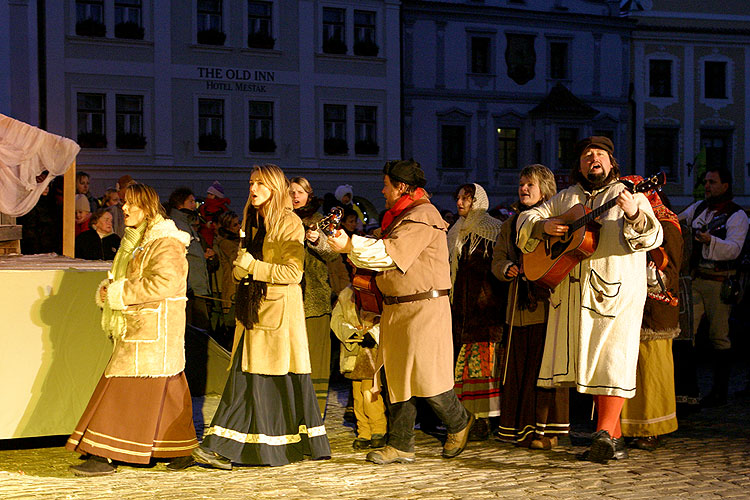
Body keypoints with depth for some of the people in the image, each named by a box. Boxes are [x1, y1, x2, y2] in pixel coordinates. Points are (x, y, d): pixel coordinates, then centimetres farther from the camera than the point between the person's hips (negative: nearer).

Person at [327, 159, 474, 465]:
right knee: (391, 376, 6)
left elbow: (390, 254, -21)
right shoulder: (400, 217, 20)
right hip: (397, 309, 10)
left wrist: (351, 245, -20)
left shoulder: (422, 217, -13)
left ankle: (459, 424, 18)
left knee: (424, 377, -6)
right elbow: (380, 253, 19)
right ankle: (401, 446, 11)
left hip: (423, 310, -10)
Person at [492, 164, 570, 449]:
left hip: (548, 304, -6)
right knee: (517, 367, 8)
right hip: (520, 307, 6)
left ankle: (546, 431, 1)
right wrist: (507, 268, -4)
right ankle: (517, 428, 17)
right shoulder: (512, 223, 18)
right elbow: (497, 258, 18)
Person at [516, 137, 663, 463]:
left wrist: (635, 215, -33)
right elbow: (526, 219, 19)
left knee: (612, 361, -12)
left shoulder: (628, 196, 1)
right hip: (575, 293, 5)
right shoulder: (566, 198, 15)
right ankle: (614, 438, 16)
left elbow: (652, 237, -12)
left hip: (616, 292, -5)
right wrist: (544, 225, -4)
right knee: (589, 363, 7)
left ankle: (604, 433, -14)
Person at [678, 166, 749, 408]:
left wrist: (711, 240, -33)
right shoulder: (698, 208, 16)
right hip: (694, 278, 5)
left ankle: (720, 392, 7)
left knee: (719, 336, -1)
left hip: (719, 281, -5)